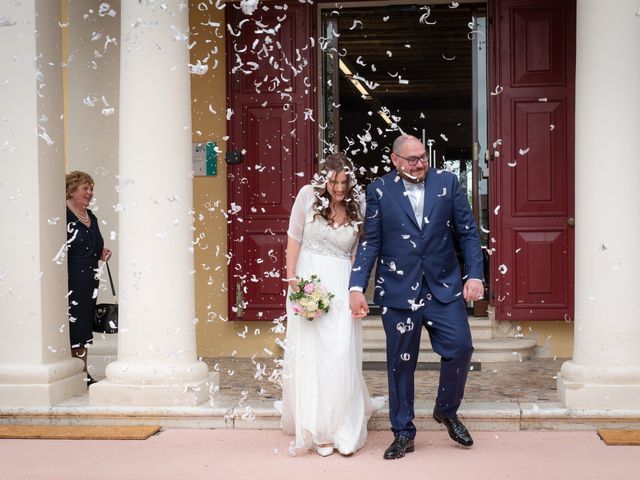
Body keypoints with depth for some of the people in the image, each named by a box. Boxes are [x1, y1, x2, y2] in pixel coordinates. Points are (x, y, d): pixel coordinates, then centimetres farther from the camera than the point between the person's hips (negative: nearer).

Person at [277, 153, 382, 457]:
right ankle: (318, 431, 15)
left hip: (342, 286, 1)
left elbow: (357, 255, 6)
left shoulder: (357, 208, 1)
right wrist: (292, 278, -4)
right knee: (309, 355, 3)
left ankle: (343, 429, 9)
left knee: (342, 357, -4)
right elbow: (295, 237, 1)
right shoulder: (308, 195, -3)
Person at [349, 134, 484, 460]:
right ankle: (403, 433, 22)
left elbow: (467, 232, 4)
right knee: (400, 362, 7)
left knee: (460, 347, -7)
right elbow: (370, 242, -1)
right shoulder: (379, 190, -1)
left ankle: (446, 410, 21)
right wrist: (357, 287, -9)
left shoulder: (447, 183, 3)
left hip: (443, 286, 1)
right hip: (398, 290, -1)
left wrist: (475, 274, -5)